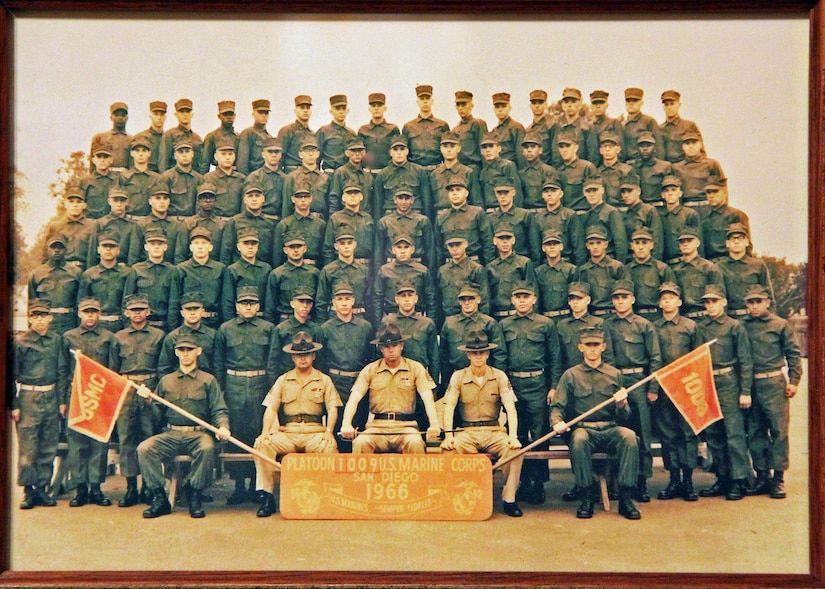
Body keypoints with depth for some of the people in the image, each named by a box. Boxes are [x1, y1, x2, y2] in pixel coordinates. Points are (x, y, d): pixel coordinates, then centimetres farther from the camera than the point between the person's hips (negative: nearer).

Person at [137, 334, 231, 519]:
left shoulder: (208, 380, 11)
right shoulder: (166, 381, 19)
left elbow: (219, 411, 3)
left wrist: (223, 427, -17)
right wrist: (149, 401, -4)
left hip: (198, 434, -3)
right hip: (170, 434, 3)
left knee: (207, 448, -35)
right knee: (144, 448, -23)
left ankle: (196, 498, -16)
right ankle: (159, 498, -13)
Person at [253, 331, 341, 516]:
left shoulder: (324, 380, 15)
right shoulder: (283, 380, 18)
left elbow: (332, 408, 5)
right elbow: (271, 408, 8)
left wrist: (329, 431, -14)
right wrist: (265, 432, -10)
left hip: (315, 433, -1)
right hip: (287, 433, 2)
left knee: (330, 448, -35)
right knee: (262, 445, -27)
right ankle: (266, 497, -20)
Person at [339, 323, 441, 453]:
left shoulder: (415, 368, 8)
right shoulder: (370, 370, 9)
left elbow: (427, 398, -3)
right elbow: (354, 398, 1)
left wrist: (434, 424, -21)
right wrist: (346, 424, -18)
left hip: (405, 426, 0)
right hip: (377, 426, 1)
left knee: (415, 443, -33)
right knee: (360, 442, -30)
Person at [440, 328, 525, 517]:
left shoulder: (499, 376, 5)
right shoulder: (458, 377, 4)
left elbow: (510, 407, -4)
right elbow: (449, 407, -5)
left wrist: (513, 435, -20)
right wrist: (448, 435, -20)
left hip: (494, 431, 0)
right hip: (466, 431, 0)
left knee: (515, 449, -30)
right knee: (449, 449, -32)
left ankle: (508, 498, -14)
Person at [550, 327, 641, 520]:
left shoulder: (615, 374, 15)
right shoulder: (571, 375, 11)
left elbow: (624, 417, 13)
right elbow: (557, 406, 5)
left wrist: (621, 405, -11)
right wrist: (557, 422, -17)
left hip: (611, 430, 1)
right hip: (584, 428, -1)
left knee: (629, 436, -31)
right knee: (579, 439, -35)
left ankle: (625, 498, -23)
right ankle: (586, 498, -22)